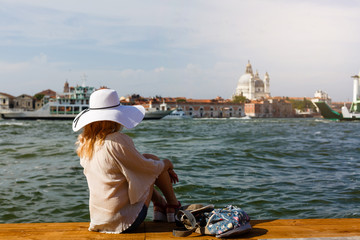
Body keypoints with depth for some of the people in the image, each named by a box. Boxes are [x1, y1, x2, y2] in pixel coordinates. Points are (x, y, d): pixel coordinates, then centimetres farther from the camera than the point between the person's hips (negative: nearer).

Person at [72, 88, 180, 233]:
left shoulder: (85, 143, 2)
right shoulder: (117, 142, -23)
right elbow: (150, 168, -10)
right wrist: (166, 164, 12)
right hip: (126, 222, -7)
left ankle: (160, 205, 28)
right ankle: (173, 208, 25)